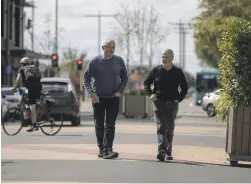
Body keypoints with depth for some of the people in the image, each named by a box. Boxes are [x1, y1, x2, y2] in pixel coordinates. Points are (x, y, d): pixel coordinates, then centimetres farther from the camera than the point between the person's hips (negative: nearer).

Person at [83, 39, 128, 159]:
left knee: (110, 125, -9)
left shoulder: (119, 61, 2)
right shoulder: (95, 62, -3)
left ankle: (108, 150, -16)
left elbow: (124, 78, 10)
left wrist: (120, 91, -5)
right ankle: (101, 149, 20)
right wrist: (91, 93, -13)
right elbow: (86, 78, 0)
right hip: (98, 98, 0)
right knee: (99, 125, 8)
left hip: (113, 98, 0)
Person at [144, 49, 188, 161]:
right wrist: (151, 94, -1)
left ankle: (168, 152, 17)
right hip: (158, 102, -1)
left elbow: (185, 87, 13)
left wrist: (179, 99, 3)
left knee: (170, 129, 7)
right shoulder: (156, 70, 2)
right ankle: (161, 151, -25)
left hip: (172, 104, 1)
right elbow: (146, 83, 12)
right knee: (161, 127, -14)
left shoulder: (178, 72, 3)